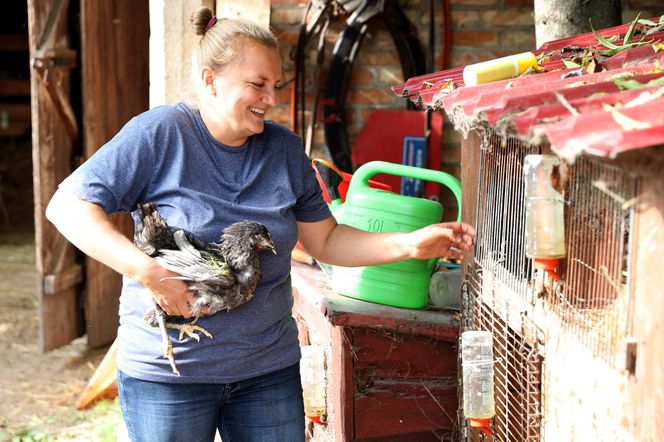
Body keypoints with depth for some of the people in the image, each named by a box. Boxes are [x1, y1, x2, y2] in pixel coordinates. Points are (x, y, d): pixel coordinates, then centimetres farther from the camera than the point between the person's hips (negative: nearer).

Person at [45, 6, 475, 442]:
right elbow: (67, 206, -13)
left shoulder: (285, 149, 5)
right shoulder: (159, 134, -10)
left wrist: (412, 244, -1)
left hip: (270, 369, 4)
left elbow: (325, 240, 12)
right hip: (168, 374, -4)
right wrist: (147, 271, -24)